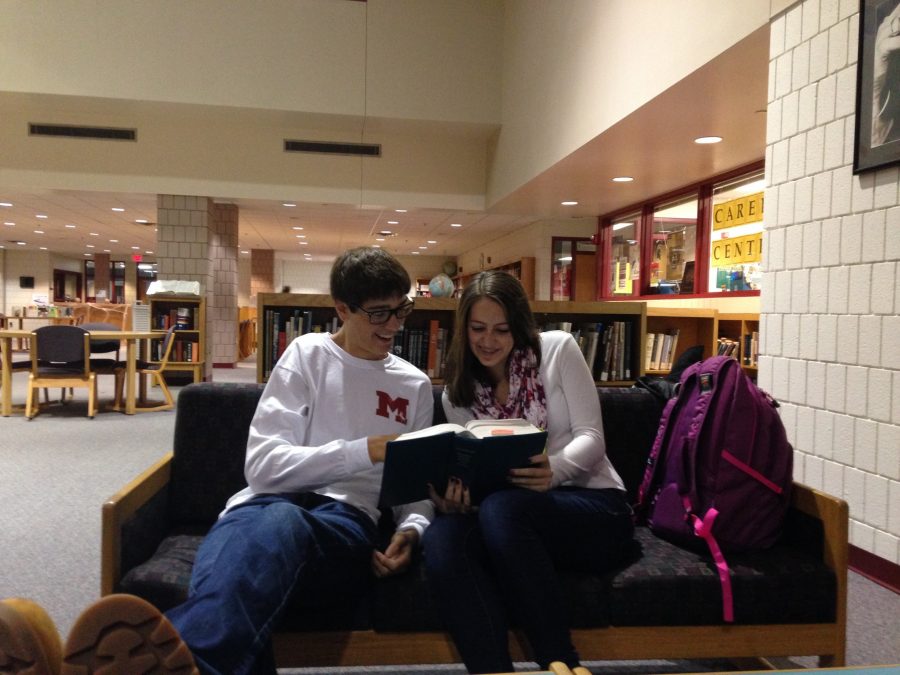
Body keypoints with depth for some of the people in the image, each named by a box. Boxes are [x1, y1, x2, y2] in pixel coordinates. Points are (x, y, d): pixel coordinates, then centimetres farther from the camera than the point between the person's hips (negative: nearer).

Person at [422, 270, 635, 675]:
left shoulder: (558, 349, 2)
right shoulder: (456, 394, 12)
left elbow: (591, 438, -4)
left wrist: (554, 469, -28)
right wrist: (456, 497, -19)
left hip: (594, 506, -3)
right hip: (515, 515, 3)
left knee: (501, 509, -36)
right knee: (441, 538, -31)